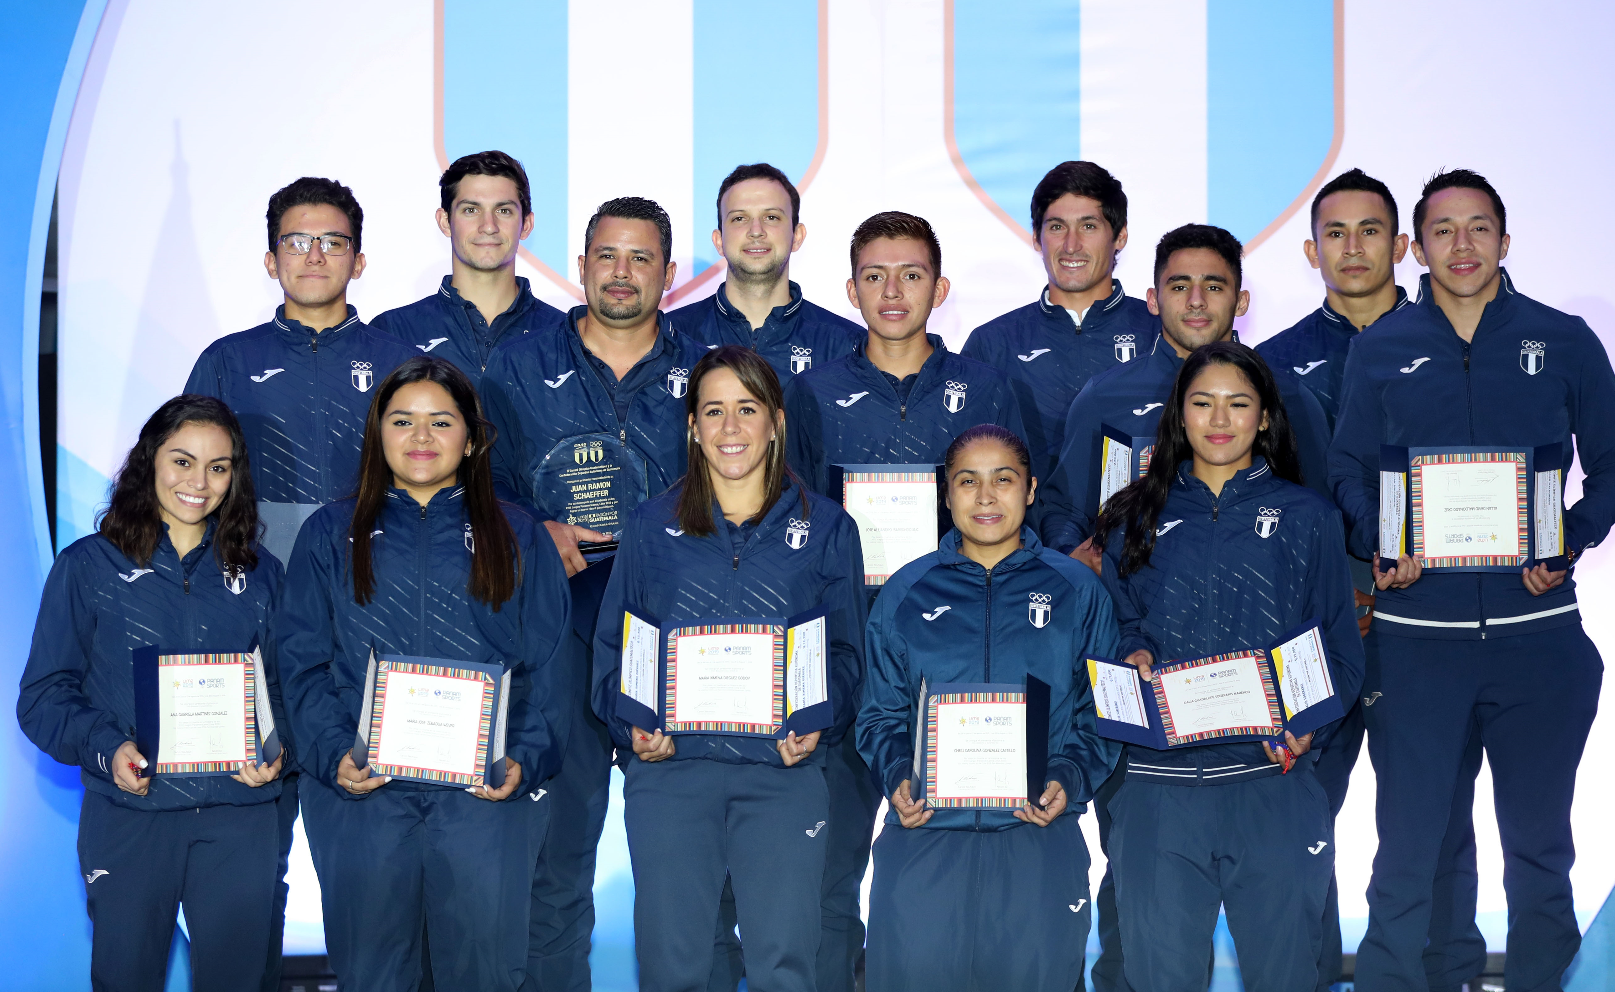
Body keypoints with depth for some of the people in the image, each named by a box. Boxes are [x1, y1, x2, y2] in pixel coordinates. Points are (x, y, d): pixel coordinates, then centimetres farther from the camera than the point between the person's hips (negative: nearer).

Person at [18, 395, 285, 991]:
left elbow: (284, 685, 15)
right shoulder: (88, 566, 2)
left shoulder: (259, 573, 12)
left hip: (239, 817, 2)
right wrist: (106, 749, -17)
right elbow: (43, 695, 0)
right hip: (128, 814, -2)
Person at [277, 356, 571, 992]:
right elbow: (303, 662, 7)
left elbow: (549, 668, 7)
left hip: (487, 793, 0)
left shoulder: (517, 539, 12)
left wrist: (524, 760, -7)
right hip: (362, 790, 1)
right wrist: (334, 754, -9)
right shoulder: (331, 535, 12)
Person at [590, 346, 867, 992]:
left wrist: (819, 726, -7)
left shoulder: (826, 528, 10)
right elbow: (613, 645, 12)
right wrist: (631, 726, -5)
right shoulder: (652, 526, 12)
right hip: (669, 766, 1)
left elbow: (845, 650, 11)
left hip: (783, 771, 0)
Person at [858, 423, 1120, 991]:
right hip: (925, 834, 0)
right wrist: (897, 776, -5)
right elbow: (881, 714, 13)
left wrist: (1070, 779, -7)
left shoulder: (1076, 592, 9)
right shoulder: (906, 593, 11)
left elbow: (1102, 712, 9)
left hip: (1037, 838, 0)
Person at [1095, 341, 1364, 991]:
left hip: (1273, 779, -1)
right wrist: (1132, 659, -5)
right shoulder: (1139, 519, 12)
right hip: (1159, 783, 1)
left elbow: (1340, 650, 7)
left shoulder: (1306, 517, 8)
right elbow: (1112, 629, 17)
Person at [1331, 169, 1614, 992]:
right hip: (1416, 632, -1)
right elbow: (1348, 470, 7)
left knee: (1538, 840, 12)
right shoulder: (1378, 350, 6)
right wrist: (1376, 547, -10)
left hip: (1537, 627, 1)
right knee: (1407, 840, 4)